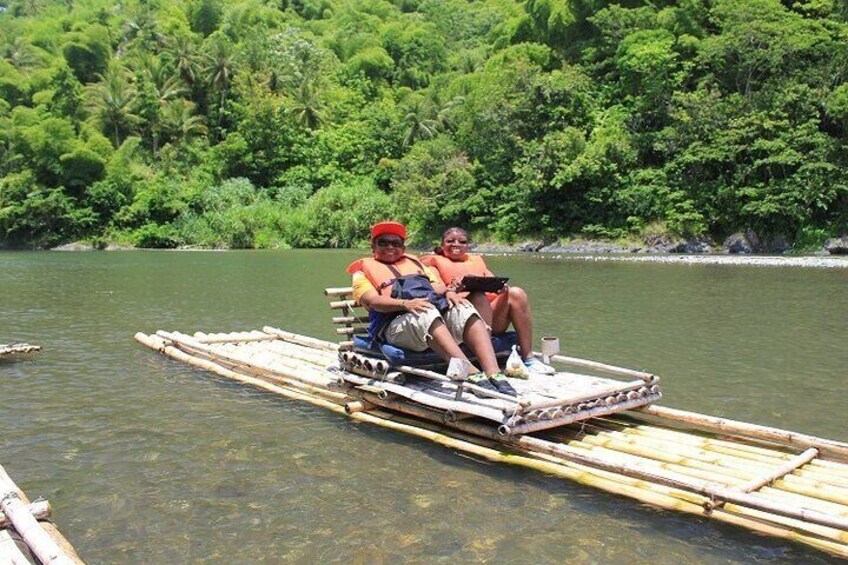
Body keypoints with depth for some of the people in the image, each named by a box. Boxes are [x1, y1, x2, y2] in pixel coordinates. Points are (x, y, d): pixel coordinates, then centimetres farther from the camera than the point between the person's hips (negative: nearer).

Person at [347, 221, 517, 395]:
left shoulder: (413, 262, 35)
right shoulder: (364, 268, 20)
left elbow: (437, 285, 21)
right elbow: (372, 301, 0)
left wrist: (448, 292, -5)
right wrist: (405, 304, -19)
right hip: (396, 321, -5)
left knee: (464, 309, -26)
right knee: (427, 315, -37)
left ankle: (493, 373, -41)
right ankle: (472, 374, -52)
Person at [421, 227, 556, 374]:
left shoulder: (477, 259, 32)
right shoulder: (436, 260, 20)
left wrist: (502, 287, -5)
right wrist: (450, 290, -16)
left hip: (494, 314, 4)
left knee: (516, 293, -22)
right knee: (478, 297, -34)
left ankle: (528, 358, -23)